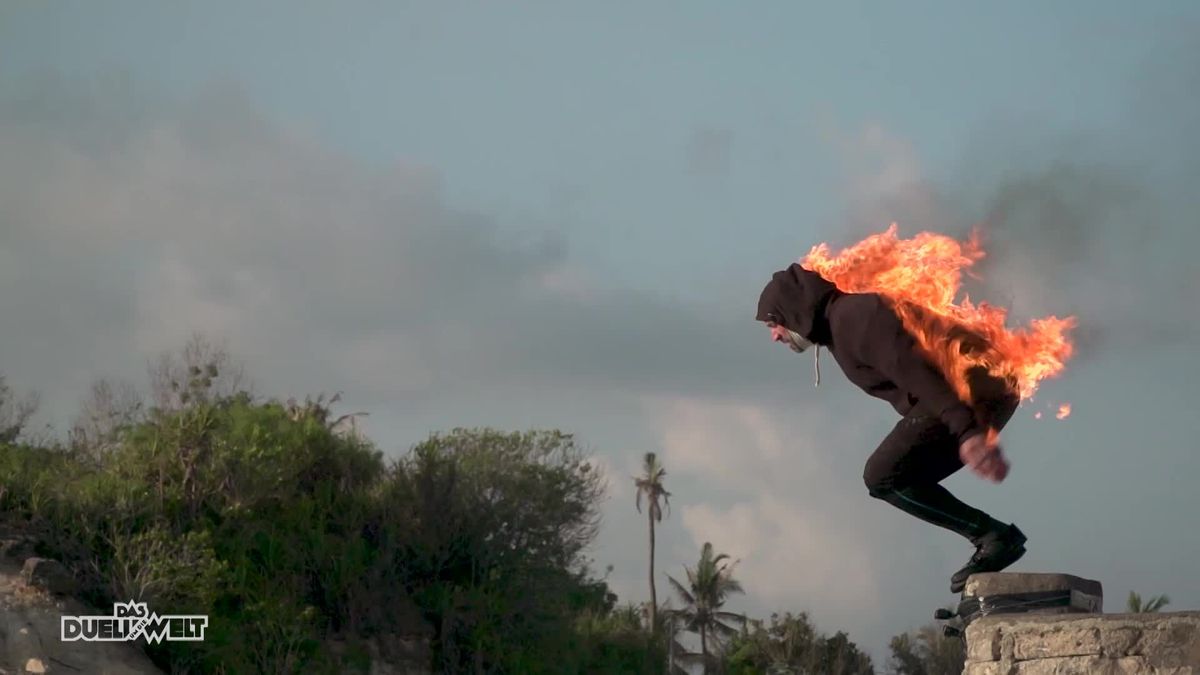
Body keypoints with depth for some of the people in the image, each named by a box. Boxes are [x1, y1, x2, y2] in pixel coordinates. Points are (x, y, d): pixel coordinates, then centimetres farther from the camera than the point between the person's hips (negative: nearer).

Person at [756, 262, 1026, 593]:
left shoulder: (851, 316, -11)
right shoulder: (844, 323, 23)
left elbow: (914, 368, -25)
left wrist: (966, 430, -36)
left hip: (971, 393, -11)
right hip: (984, 395, 11)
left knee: (884, 476, -12)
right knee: (900, 479, 15)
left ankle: (994, 534, -12)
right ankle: (992, 538, 10)